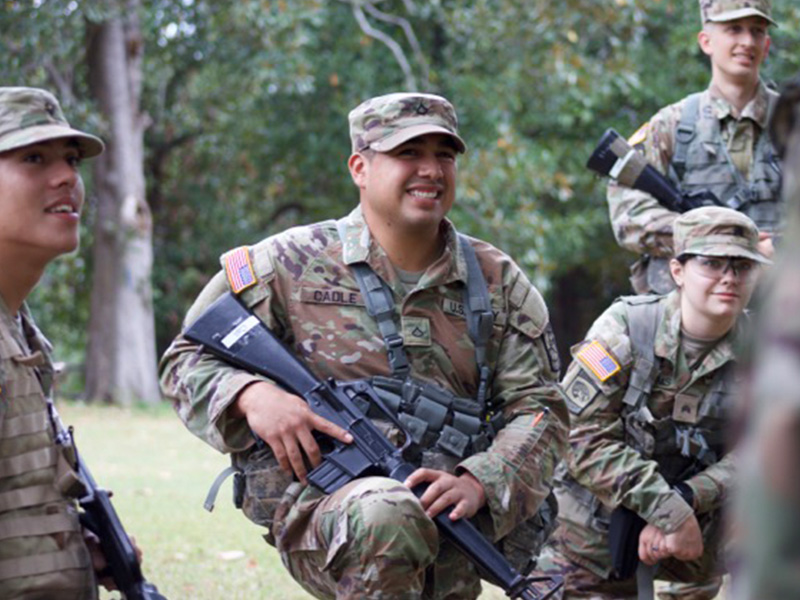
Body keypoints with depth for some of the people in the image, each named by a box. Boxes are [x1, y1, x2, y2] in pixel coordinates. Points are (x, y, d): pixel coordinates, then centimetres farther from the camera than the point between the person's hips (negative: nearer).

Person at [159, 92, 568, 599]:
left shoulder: (498, 284, 12)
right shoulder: (291, 266, 5)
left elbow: (539, 407, 7)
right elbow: (187, 360, 9)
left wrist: (477, 482, -13)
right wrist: (251, 395, -15)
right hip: (319, 510, -4)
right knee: (387, 515, -37)